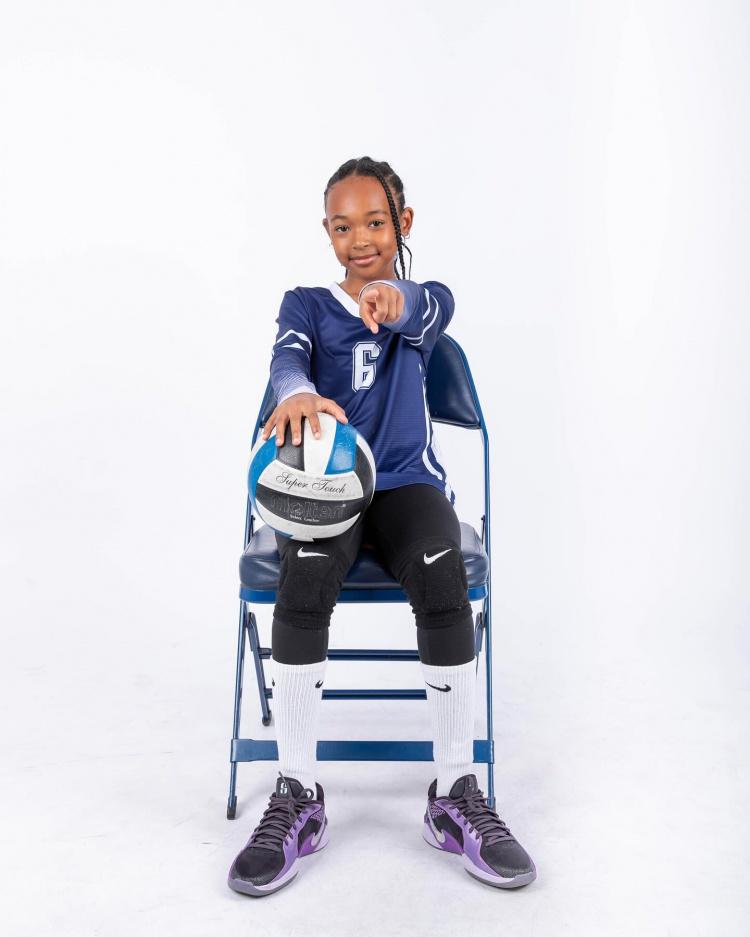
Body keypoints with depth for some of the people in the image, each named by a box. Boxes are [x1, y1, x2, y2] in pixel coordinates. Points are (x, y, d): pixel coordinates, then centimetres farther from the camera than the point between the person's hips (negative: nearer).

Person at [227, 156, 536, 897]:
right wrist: (296, 392, -40)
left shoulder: (425, 297, 14)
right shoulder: (306, 303, 12)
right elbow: (287, 357, -12)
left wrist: (394, 297, -41)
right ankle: (298, 800, -15)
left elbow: (433, 311, -14)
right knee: (303, 587, -32)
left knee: (445, 587, -30)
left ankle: (456, 796, -13)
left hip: (406, 480, 1)